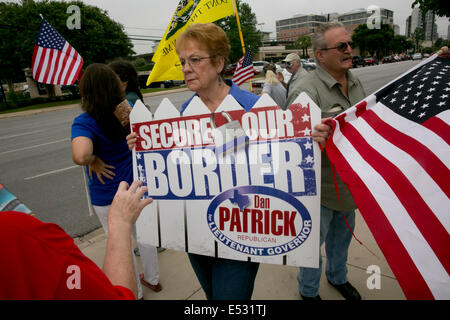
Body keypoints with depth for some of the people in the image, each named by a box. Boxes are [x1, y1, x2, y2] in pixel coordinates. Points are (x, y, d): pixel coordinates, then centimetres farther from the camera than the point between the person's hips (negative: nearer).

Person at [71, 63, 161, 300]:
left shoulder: (84, 123, -24)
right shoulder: (126, 110, -8)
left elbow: (80, 156, -41)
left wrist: (94, 161, -21)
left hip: (107, 197, -5)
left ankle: (136, 292, 37)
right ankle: (154, 279, 45)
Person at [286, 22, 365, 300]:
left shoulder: (356, 83, 5)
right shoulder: (305, 90, -21)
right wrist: (309, 137, -55)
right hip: (320, 185, -7)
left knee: (342, 233, 27)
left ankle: (338, 276, 56)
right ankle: (308, 290, 41)